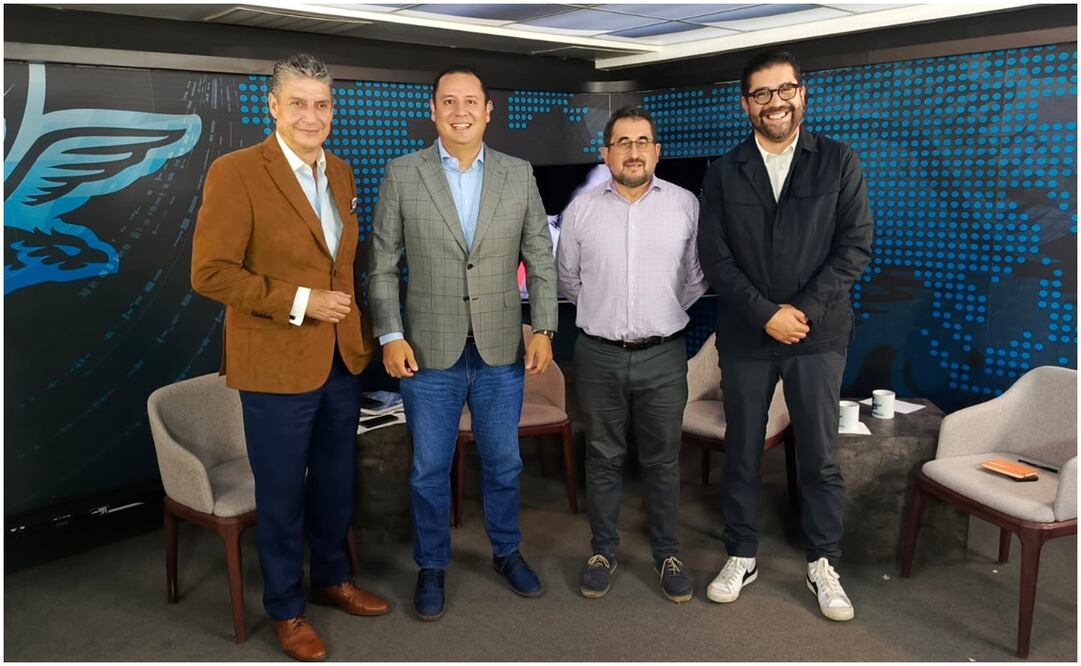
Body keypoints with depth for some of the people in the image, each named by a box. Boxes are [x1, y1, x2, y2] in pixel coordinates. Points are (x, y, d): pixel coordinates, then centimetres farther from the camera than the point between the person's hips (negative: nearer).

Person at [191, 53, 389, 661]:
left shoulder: (341, 173, 7)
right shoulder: (235, 173, -13)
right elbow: (210, 273, -16)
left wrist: (359, 328, 9)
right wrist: (298, 303, -19)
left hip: (344, 358, 6)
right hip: (277, 365, -6)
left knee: (337, 484, 20)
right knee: (283, 494, 10)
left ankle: (332, 578, 43)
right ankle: (286, 608, 31)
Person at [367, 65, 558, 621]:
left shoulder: (519, 174, 2)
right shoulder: (402, 174, -3)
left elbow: (540, 259, 4)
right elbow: (383, 264, -2)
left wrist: (544, 329, -2)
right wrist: (390, 335, -9)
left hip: (502, 349, 2)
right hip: (430, 351, -1)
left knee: (503, 461, 15)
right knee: (429, 469, 11)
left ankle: (506, 551, 38)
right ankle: (432, 566, 31)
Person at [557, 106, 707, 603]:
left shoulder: (685, 205, 0)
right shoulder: (581, 210, 1)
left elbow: (697, 278, 10)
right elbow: (568, 279, 12)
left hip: (663, 356, 0)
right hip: (599, 356, 1)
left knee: (663, 460, 10)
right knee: (603, 458, 12)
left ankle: (668, 553, 26)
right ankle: (603, 550, 27)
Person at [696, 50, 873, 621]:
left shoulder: (839, 162, 3)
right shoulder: (723, 173, 5)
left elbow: (856, 245, -2)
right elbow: (714, 257, -2)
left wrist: (805, 309, -12)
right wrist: (766, 314, -12)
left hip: (818, 334, 0)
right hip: (744, 337, 1)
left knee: (820, 457, 6)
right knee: (741, 453, 10)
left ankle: (824, 565, 23)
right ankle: (741, 556, 26)